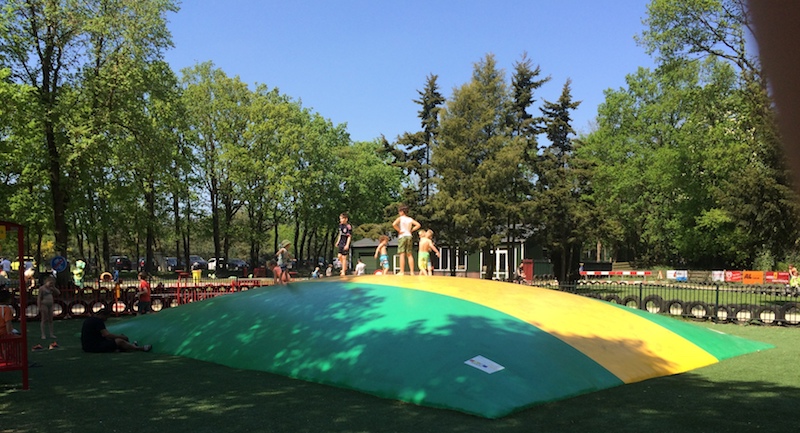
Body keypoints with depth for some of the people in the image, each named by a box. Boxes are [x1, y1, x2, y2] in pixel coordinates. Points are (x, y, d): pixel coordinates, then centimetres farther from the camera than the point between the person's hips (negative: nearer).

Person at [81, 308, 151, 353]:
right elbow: (107, 335, -22)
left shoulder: (89, 319, 15)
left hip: (87, 346, 11)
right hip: (94, 347, -11)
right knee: (119, 341, -13)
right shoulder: (98, 321, -17)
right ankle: (140, 348, -1)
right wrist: (122, 337, -11)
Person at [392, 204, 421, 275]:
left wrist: (399, 230, -9)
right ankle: (412, 272, 6)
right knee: (409, 255, 8)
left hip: (402, 236, -5)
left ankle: (402, 272, -11)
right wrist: (411, 230, 8)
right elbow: (418, 225, 5)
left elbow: (394, 224, -20)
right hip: (409, 236, 5)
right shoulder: (410, 219, 9)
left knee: (402, 254, -6)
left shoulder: (400, 218, -4)